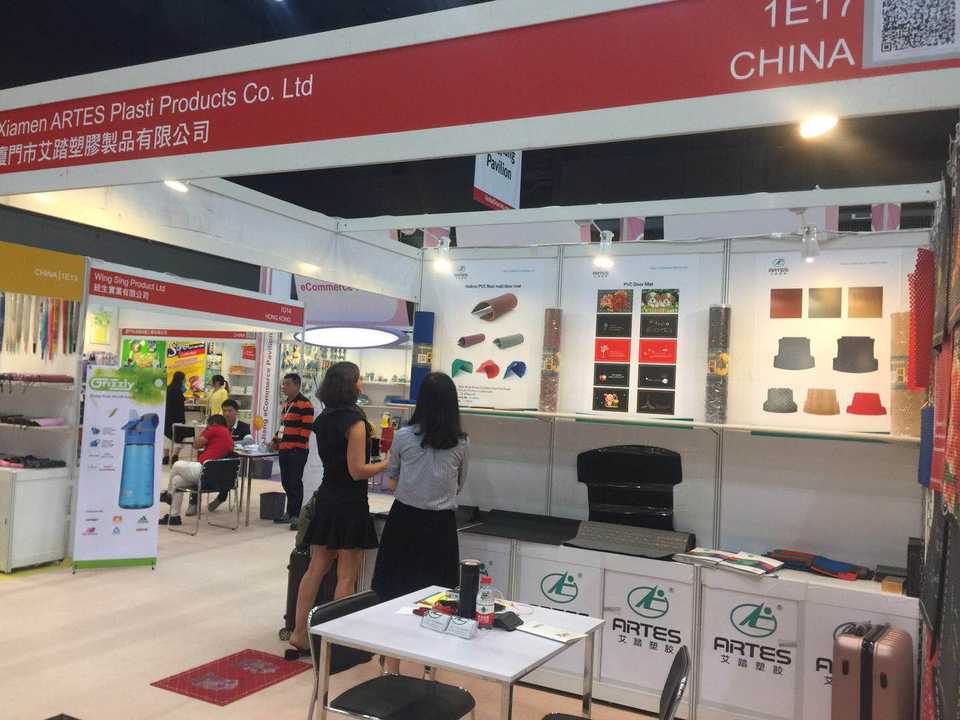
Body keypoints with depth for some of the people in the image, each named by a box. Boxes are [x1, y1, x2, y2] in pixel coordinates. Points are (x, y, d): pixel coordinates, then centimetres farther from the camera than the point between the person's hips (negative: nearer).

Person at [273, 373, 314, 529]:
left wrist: (300, 447, -18)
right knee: (286, 482, 13)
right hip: (284, 450, 9)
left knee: (295, 483, -4)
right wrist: (276, 442, 14)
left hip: (297, 451, -9)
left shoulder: (305, 404, -12)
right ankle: (290, 512, 24)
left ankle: (296, 516, 3)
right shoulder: (286, 404, 16)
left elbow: (306, 429, -16)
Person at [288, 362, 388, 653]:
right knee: (347, 577, 3)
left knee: (315, 569, 14)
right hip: (350, 503, -7)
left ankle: (299, 633, 20)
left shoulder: (323, 419, 7)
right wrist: (389, 463, -6)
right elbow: (358, 471, -18)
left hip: (326, 498, 8)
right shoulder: (355, 420, -17)